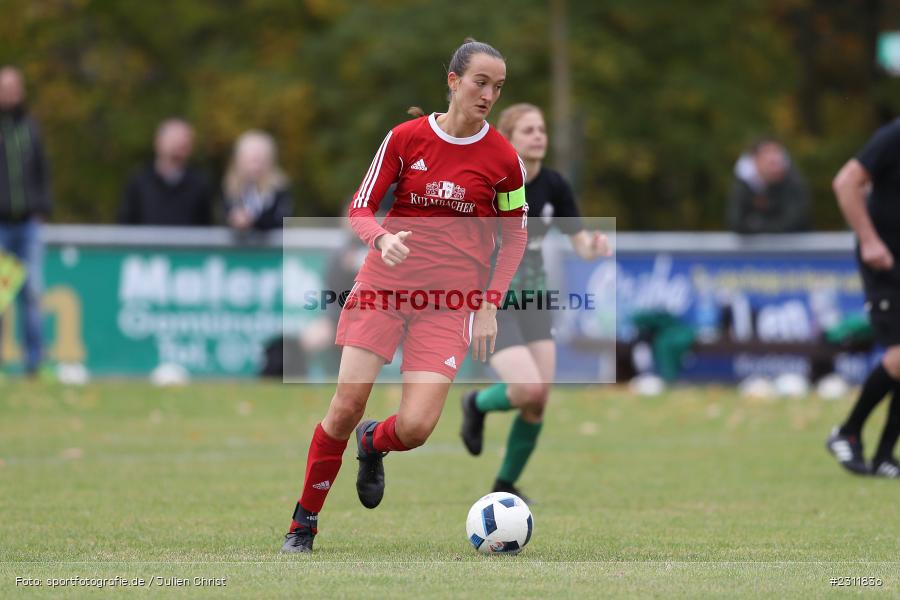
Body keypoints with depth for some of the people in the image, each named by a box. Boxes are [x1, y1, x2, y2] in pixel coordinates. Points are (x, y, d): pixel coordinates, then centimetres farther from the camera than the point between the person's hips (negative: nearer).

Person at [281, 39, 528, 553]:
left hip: (450, 299, 0)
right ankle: (304, 522, 11)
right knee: (346, 408, -8)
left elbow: (516, 235, 10)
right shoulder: (406, 137, -1)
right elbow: (361, 208, 4)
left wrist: (490, 304, 1)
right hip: (385, 281, 0)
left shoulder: (503, 158, -2)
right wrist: (382, 239, -19)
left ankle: (373, 444, 26)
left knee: (416, 427, -13)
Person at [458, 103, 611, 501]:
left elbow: (580, 243, 2)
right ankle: (477, 404, 13)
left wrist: (593, 247, -20)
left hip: (533, 300, 5)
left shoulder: (553, 186, -1)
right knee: (529, 388, -21)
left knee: (537, 403, 0)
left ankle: (506, 484, 21)